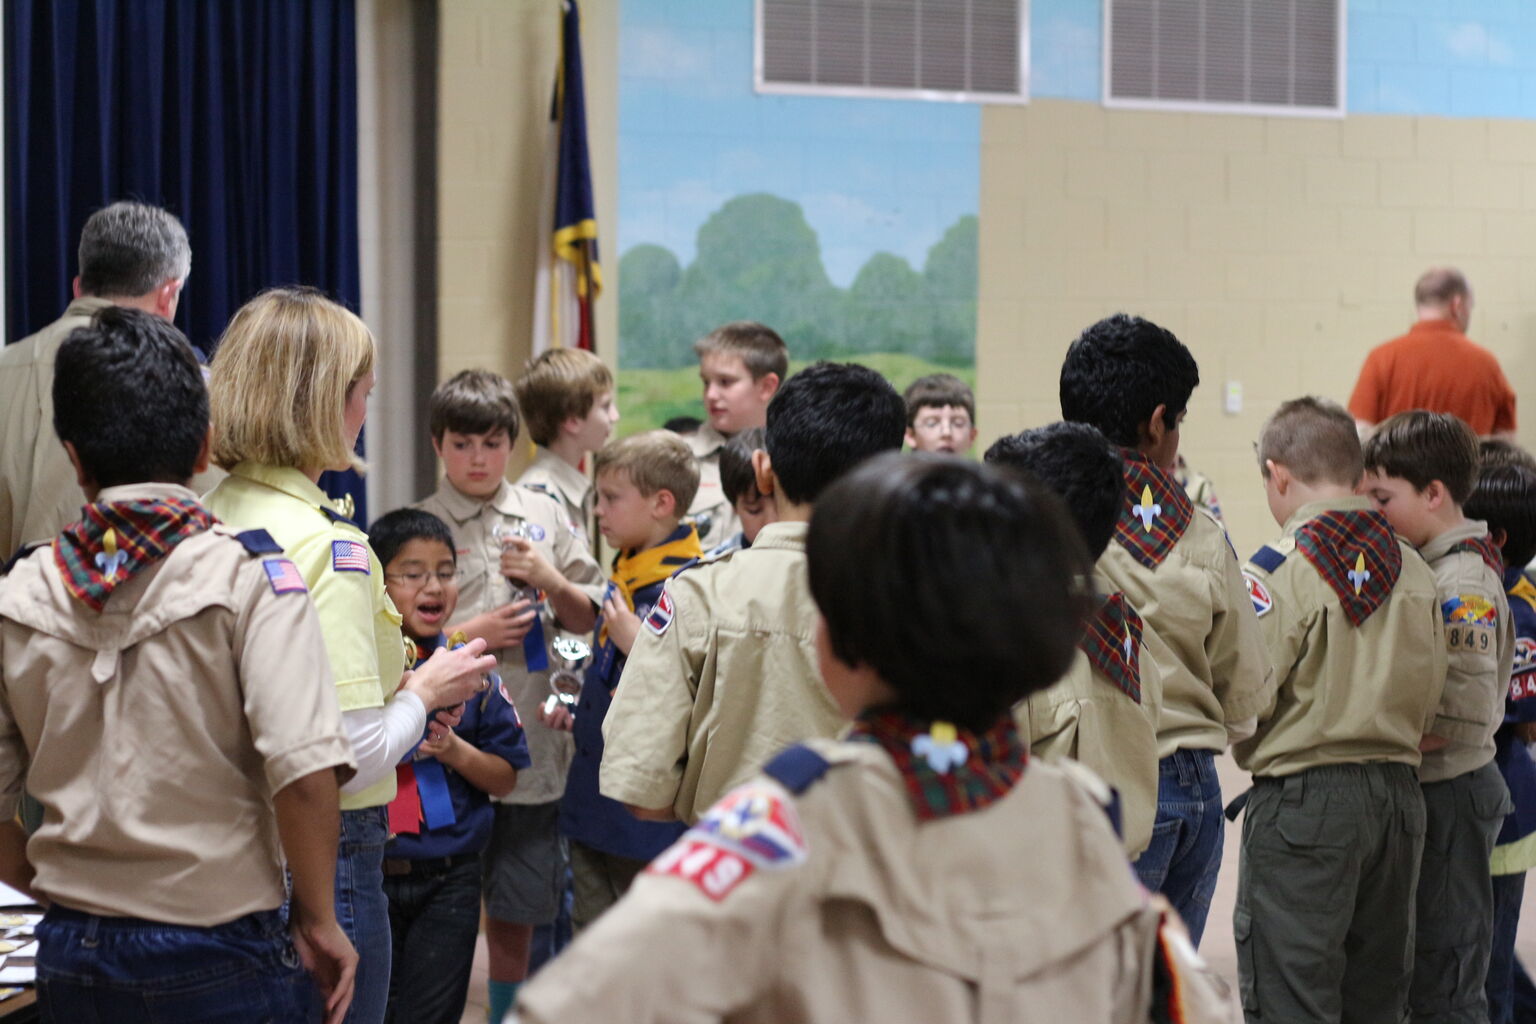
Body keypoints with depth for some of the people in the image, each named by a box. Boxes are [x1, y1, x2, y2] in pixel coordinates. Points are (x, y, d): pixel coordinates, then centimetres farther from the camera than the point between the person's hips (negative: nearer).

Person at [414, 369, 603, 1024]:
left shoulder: (544, 516, 9)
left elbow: (585, 620, 13)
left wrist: (552, 580, -5)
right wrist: (468, 635, -13)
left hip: (529, 744, 3)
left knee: (514, 919, 11)